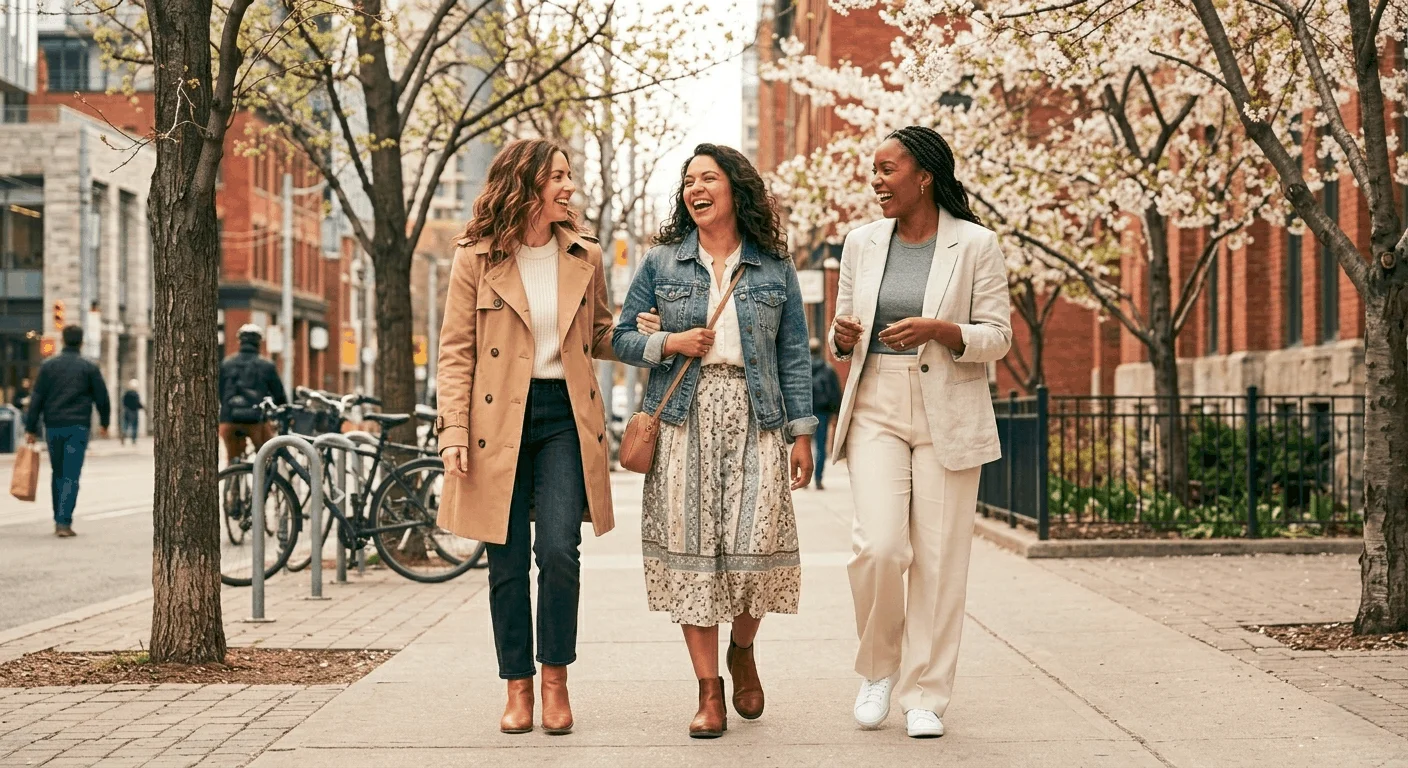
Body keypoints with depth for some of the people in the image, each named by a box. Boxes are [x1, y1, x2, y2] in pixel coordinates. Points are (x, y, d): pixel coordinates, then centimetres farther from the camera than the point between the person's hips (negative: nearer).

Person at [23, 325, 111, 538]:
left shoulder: (48, 366, 5)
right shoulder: (89, 368, 0)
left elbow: (36, 398, 2)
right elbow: (102, 398, 4)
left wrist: (31, 428, 4)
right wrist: (104, 424, 19)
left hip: (53, 427, 3)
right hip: (77, 427, -3)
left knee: (58, 474, 16)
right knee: (71, 476, -5)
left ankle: (59, 520, 21)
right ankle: (64, 522, -15)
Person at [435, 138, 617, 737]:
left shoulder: (585, 257, 9)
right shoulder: (476, 260, 0)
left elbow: (600, 337, 20)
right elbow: (456, 351, 0)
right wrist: (454, 430, -9)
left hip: (565, 417, 2)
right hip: (499, 421, -1)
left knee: (559, 551, -10)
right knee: (507, 560, 3)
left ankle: (555, 678, 6)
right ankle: (518, 686, 14)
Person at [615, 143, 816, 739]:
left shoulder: (774, 268, 9)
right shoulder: (661, 263, 9)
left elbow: (793, 356, 8)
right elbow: (623, 337, 11)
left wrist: (802, 433, 3)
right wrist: (668, 343, -8)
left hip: (755, 421, 0)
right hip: (684, 420, 0)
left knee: (756, 544, -8)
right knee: (691, 547, -3)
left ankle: (742, 651, 22)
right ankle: (709, 690, 5)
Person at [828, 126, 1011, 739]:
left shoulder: (975, 245, -1)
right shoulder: (862, 243, 10)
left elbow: (998, 336, -1)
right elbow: (843, 331, 18)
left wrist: (938, 329, -19)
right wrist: (842, 335, -6)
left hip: (947, 415, -2)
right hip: (876, 408, 2)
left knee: (939, 557, -1)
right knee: (878, 547, -12)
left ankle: (924, 695, 11)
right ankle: (878, 668, 13)